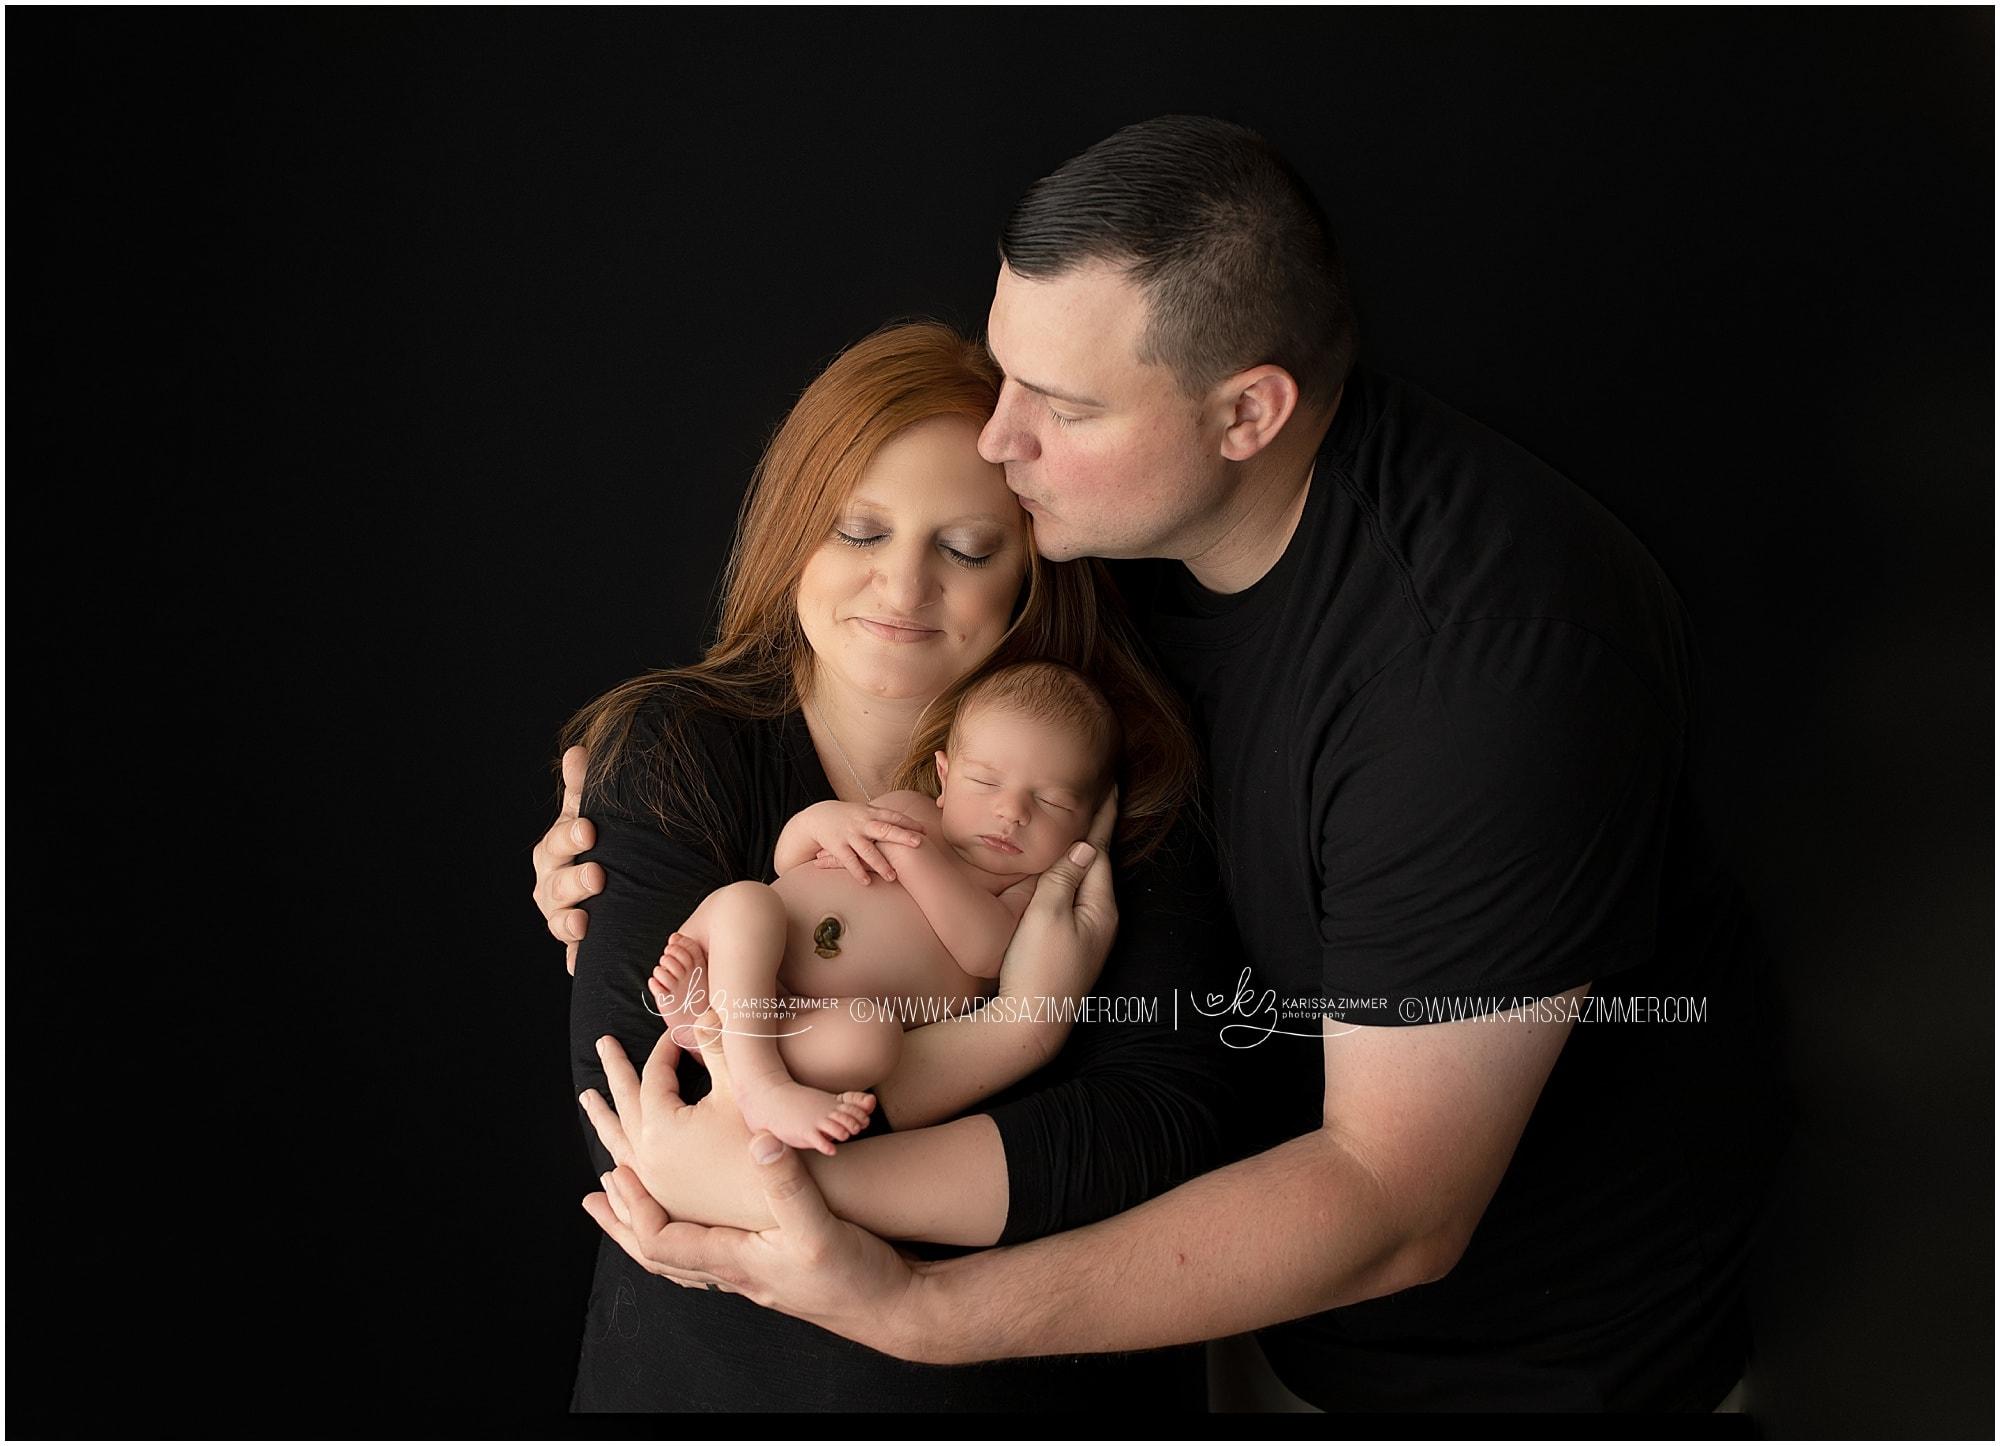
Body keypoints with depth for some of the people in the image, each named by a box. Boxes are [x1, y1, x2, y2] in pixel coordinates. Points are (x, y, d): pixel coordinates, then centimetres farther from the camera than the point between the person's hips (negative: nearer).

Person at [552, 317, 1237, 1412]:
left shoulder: (1114, 770, -13)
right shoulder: (669, 757, -14)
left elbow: (1165, 1118, -23)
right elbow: (635, 1144, -23)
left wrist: (777, 1179, -31)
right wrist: (1016, 1031, -28)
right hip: (716, 1369, 0)